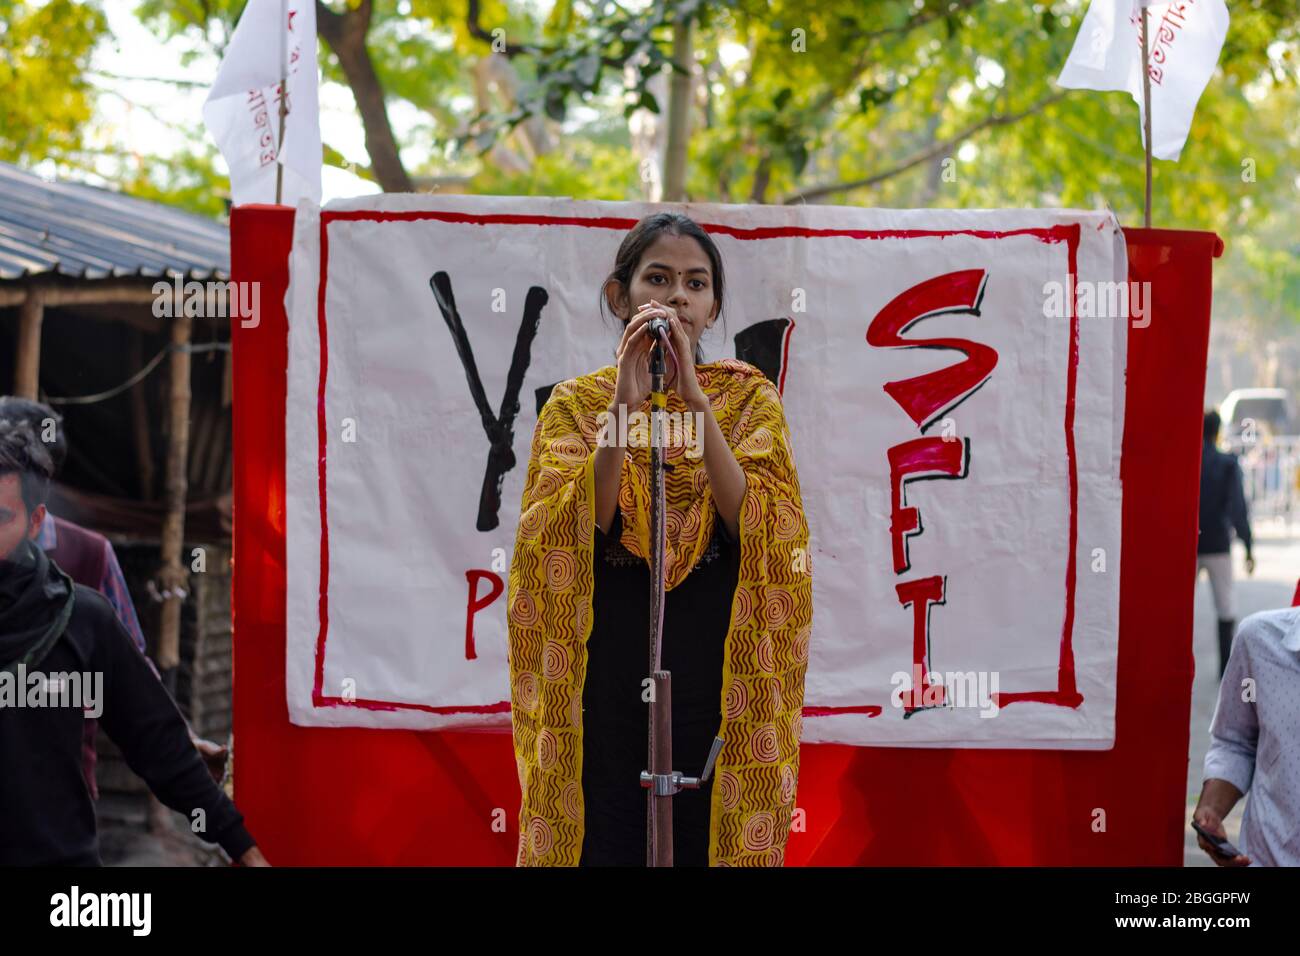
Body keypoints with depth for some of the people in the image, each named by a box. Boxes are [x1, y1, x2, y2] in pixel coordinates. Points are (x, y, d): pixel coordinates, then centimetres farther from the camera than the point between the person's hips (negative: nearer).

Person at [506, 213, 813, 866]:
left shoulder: (749, 398, 6)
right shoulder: (576, 403, 6)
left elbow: (759, 525, -11)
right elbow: (566, 538, -10)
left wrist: (694, 399, -17)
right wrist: (625, 405, -17)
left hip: (718, 670, 0)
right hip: (608, 667, 0)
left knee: (711, 835, 1)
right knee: (605, 837, 1)